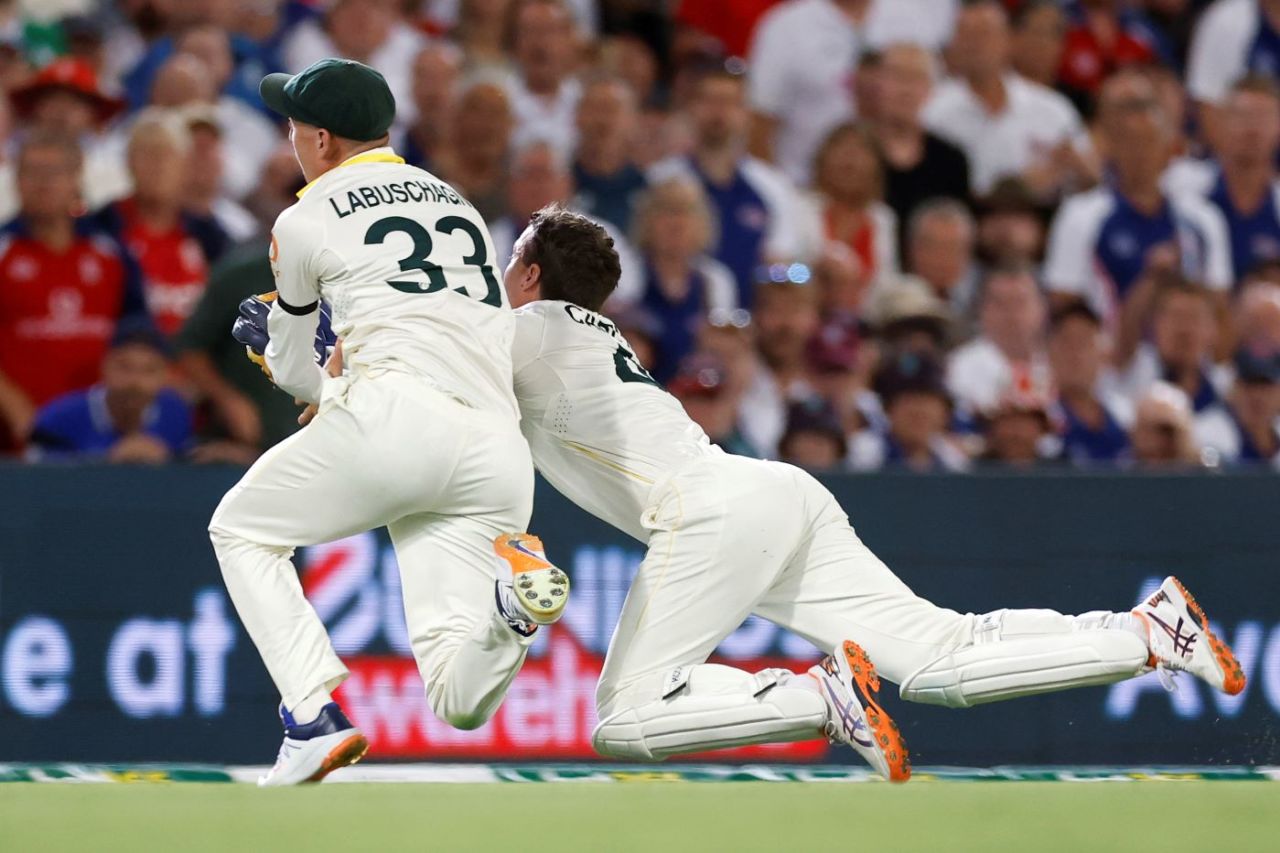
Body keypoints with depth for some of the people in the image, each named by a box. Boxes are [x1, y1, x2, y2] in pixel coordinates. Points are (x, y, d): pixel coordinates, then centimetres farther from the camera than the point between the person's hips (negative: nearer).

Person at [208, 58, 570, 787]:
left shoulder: (305, 221, 11)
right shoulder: (458, 204, 29)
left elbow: (294, 374, 23)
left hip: (395, 415, -5)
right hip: (500, 447, 5)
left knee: (243, 530, 21)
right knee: (458, 701, 3)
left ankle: (316, 715, 0)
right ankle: (512, 593, -30)